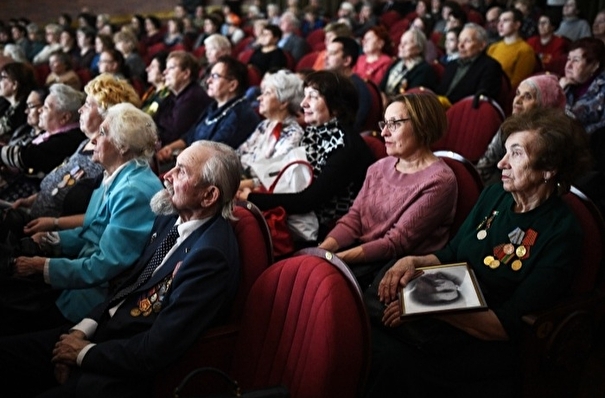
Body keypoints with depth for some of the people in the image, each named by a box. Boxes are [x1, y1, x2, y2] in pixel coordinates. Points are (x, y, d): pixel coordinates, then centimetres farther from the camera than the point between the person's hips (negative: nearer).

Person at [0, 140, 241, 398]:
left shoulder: (211, 254, -24)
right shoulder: (170, 220, 4)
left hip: (130, 371, -8)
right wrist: (83, 329, -2)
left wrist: (85, 352, -12)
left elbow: (158, 350, -24)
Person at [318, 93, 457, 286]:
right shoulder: (379, 168, 11)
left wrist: (338, 258, -21)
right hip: (361, 254, 6)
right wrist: (321, 250, -11)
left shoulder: (439, 181, -11)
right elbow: (353, 219, 7)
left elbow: (397, 243, -16)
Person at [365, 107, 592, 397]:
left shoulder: (561, 234, -11)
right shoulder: (495, 194, 6)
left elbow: (509, 326, -14)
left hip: (482, 343, -5)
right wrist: (414, 262, -6)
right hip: (449, 306, 5)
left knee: (390, 361, -29)